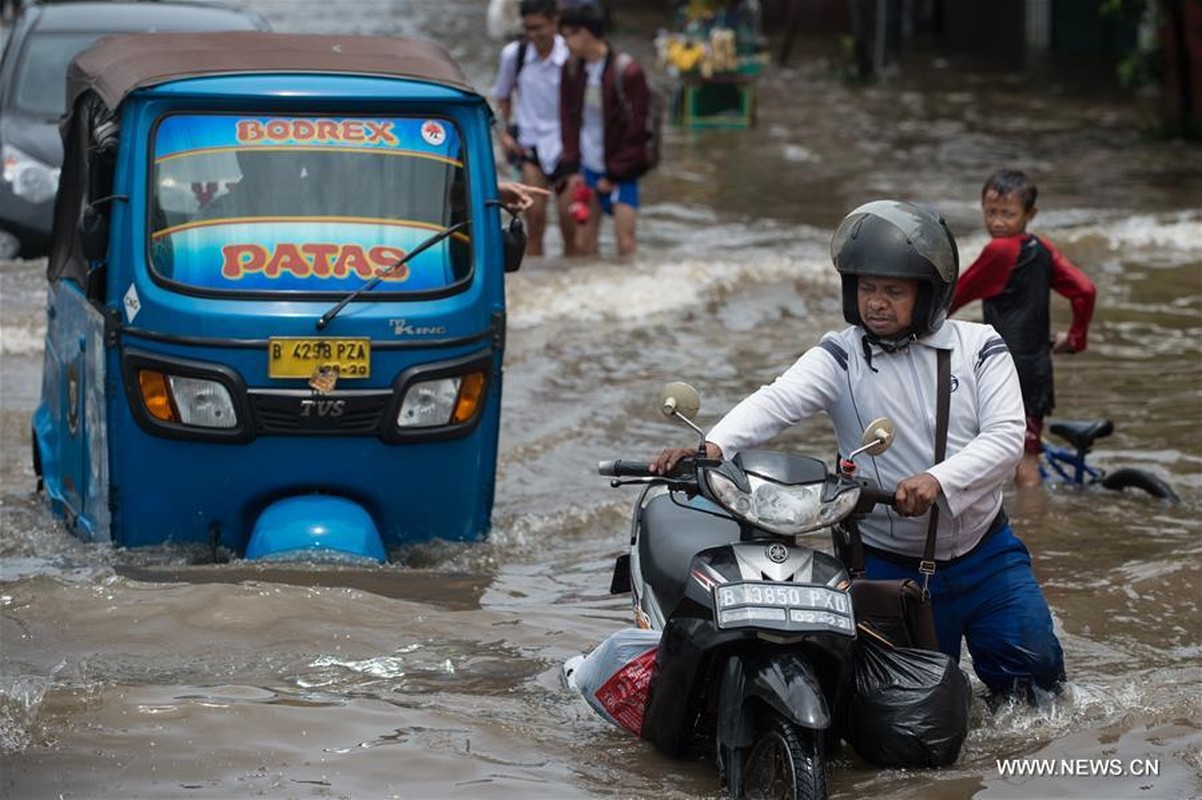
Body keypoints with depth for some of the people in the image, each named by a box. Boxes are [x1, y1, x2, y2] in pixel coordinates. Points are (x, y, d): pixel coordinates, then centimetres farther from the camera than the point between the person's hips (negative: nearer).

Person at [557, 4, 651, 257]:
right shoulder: (572, 68, 1)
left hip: (620, 171, -5)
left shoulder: (627, 72, -15)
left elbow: (635, 129, -11)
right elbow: (568, 120, 8)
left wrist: (614, 175, -10)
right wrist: (573, 168, -2)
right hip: (587, 168, 5)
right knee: (583, 243, 3)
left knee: (624, 242, -8)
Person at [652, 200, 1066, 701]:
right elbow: (777, 402, -23)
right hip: (889, 565, -1)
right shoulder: (840, 357, -7)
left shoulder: (978, 346, -3)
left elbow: (1006, 436, -14)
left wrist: (938, 480, -32)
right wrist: (713, 446, -43)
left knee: (1035, 667, -3)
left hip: (986, 554, 1)